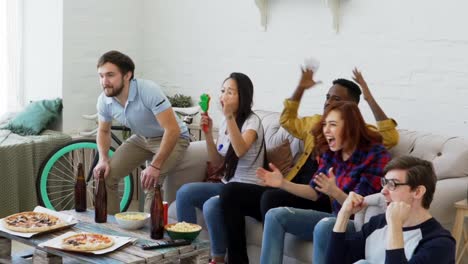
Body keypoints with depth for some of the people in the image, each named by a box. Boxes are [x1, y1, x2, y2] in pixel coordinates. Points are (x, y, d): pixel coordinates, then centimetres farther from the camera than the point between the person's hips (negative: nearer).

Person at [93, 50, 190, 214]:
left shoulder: (149, 91, -32)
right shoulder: (104, 100, -13)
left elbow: (172, 130, -34)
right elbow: (103, 131, 6)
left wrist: (155, 166, -39)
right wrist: (103, 160, -12)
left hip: (172, 138, -6)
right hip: (141, 139, 6)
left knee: (150, 182, -29)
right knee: (106, 175, -7)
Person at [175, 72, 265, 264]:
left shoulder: (252, 121, -13)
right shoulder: (225, 123, 9)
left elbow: (240, 151, -33)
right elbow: (217, 162, 9)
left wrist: (230, 117, -36)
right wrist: (208, 134, -4)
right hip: (228, 185, 8)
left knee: (211, 205, -31)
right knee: (185, 192, -10)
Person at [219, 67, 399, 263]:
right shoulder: (316, 122, 24)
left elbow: (390, 138, -15)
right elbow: (287, 120, 39)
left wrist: (370, 99, -13)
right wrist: (300, 88, 28)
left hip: (322, 200, -7)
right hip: (291, 191, 8)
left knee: (270, 197, -35)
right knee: (231, 192, -9)